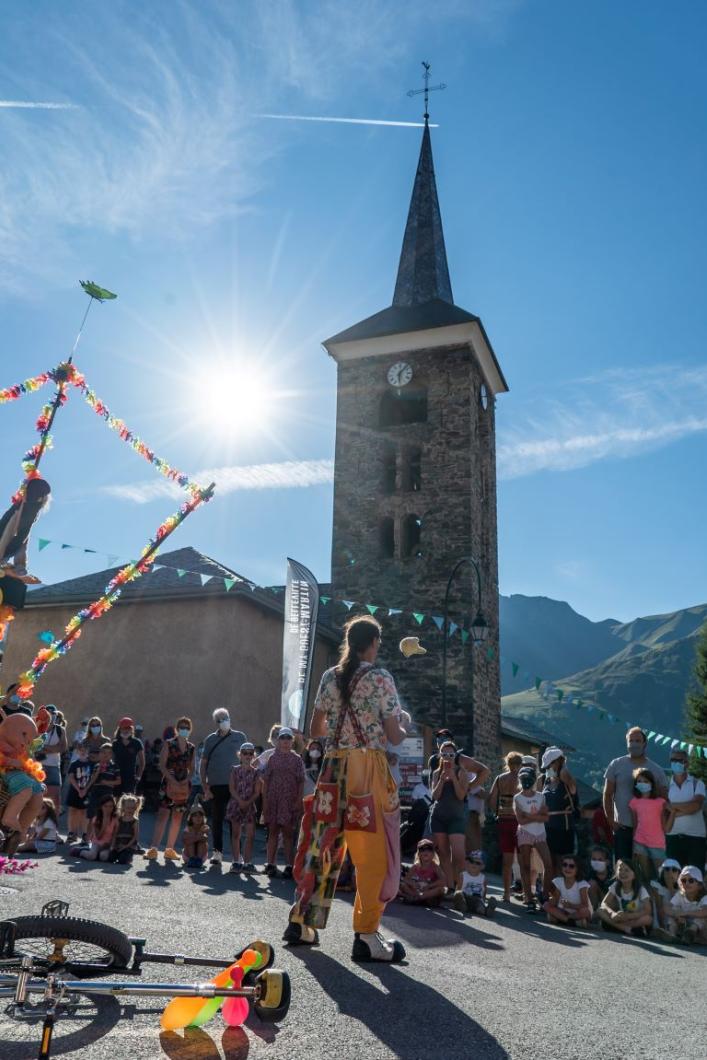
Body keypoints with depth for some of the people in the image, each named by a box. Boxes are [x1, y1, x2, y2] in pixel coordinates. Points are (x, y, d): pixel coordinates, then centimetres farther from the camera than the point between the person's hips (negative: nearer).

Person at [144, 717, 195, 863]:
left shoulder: (191, 748, 11)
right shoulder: (168, 744, -1)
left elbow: (192, 768, 14)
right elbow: (162, 765, -7)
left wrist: (187, 780, -6)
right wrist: (173, 781, -17)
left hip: (184, 785, 5)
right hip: (169, 784, -5)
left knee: (178, 818, 7)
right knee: (162, 815, -13)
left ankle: (170, 849, 14)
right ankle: (153, 849, -13)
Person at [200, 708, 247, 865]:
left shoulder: (239, 737, 5)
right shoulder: (211, 739, 6)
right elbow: (203, 764, 7)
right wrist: (204, 786, 0)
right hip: (216, 785, 1)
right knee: (217, 819, 6)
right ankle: (217, 851, 15)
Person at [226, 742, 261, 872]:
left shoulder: (255, 772, 3)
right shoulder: (235, 770, 3)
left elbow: (257, 792, -1)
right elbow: (232, 788, -4)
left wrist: (247, 802, -15)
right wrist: (240, 801, -15)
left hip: (249, 806, 0)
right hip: (236, 804, 0)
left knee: (250, 834, -5)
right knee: (236, 834, 6)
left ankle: (247, 862, 1)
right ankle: (236, 861, 13)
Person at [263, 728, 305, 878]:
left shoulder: (296, 759, 4)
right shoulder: (272, 758, 7)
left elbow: (301, 782, 1)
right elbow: (265, 780, 6)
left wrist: (299, 800, -8)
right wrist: (264, 801, 0)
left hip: (290, 801, -1)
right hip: (273, 799, 1)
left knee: (288, 833, 1)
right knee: (273, 832, 6)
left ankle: (289, 865, 5)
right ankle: (271, 864, 11)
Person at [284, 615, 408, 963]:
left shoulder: (330, 677, 7)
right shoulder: (381, 678, -7)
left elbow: (315, 729, 13)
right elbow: (395, 737, -7)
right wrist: (404, 724, 14)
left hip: (334, 769, 6)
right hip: (369, 770, -5)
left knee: (324, 844, 15)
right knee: (374, 853, 3)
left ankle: (302, 922, 24)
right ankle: (366, 936, 6)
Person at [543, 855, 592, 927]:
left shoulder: (582, 884, -17)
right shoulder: (558, 882, -6)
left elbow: (585, 906, -25)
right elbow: (554, 904, -9)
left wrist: (571, 905, -40)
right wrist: (552, 897, -32)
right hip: (565, 912, 4)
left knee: (584, 911, -38)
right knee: (546, 905, -18)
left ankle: (560, 918, -19)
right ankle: (570, 920, -23)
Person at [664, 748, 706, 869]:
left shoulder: (697, 784, 2)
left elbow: (696, 805, -14)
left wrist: (673, 806, -11)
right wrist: (687, 808, -13)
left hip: (696, 837, -1)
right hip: (673, 838, 1)